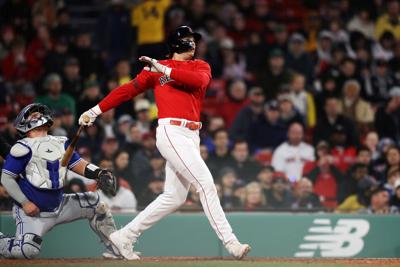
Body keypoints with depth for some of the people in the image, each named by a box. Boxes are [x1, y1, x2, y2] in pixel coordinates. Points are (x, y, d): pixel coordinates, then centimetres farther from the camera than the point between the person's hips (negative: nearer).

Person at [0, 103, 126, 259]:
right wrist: (24, 203, -18)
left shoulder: (61, 143, 10)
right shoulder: (23, 148, -10)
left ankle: (116, 249, 5)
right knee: (28, 250, -26)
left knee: (94, 202, 0)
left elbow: (80, 166, 5)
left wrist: (99, 173, -15)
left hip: (59, 205, 7)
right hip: (32, 211, -7)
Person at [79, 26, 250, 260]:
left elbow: (199, 80, -6)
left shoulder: (201, 66, 17)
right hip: (172, 132, -6)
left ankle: (124, 237, 15)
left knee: (174, 197, 6)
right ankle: (230, 243, -19)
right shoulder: (156, 68, 9)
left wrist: (165, 70, -12)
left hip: (192, 135, 6)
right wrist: (96, 110, 5)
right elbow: (129, 89, 9)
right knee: (206, 184, -16)